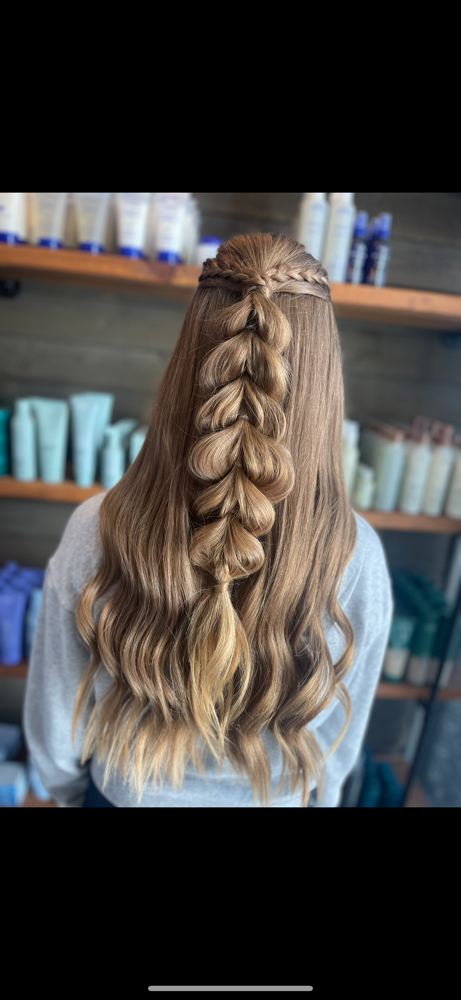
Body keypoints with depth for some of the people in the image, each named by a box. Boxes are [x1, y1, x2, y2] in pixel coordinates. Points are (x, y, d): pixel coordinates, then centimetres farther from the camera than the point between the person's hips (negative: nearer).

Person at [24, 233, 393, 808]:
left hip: (122, 792, 0)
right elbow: (338, 743, -11)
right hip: (274, 799, 1)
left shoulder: (97, 532, -30)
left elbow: (52, 717, -14)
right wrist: (311, 798, 10)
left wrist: (69, 789, 8)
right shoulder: (356, 557, -28)